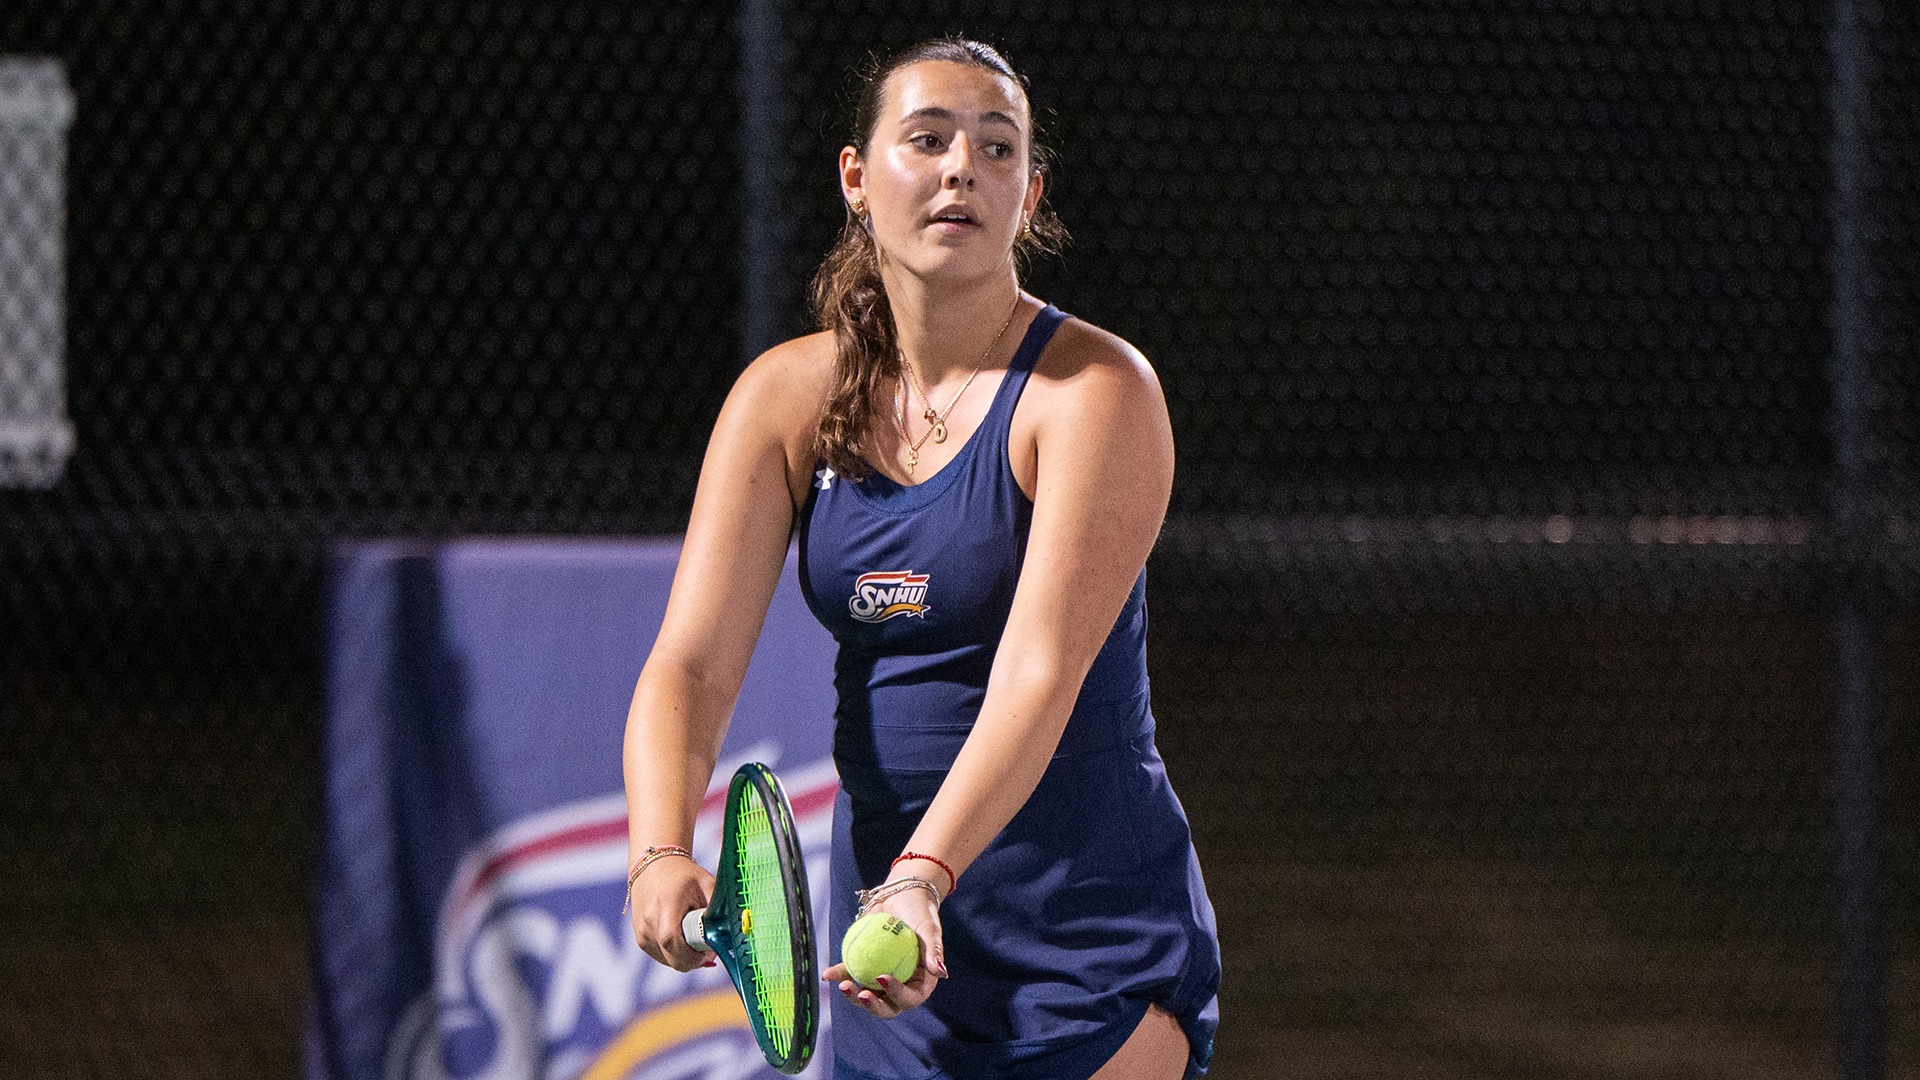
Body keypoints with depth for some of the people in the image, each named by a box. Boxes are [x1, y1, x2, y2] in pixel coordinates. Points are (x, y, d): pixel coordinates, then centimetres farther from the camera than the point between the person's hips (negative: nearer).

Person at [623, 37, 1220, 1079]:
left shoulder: (1094, 390, -13)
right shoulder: (787, 395, 1)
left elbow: (1041, 672, -24)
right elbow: (692, 660, -8)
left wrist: (925, 876, -39)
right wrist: (662, 855, -27)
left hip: (1091, 948, -5)